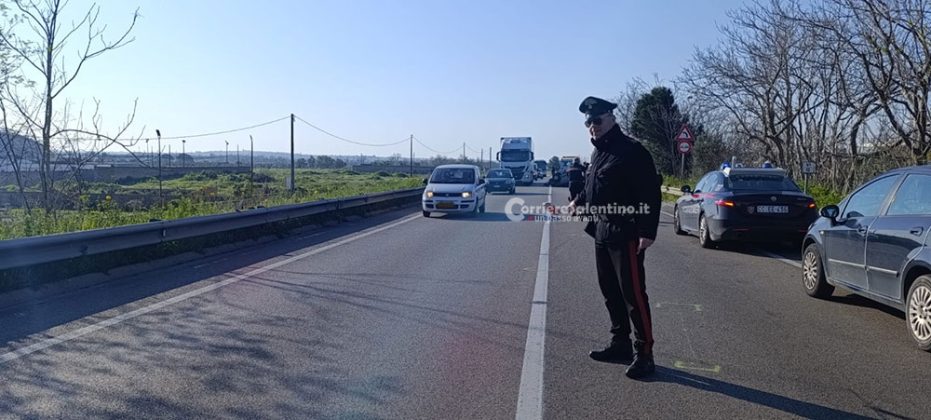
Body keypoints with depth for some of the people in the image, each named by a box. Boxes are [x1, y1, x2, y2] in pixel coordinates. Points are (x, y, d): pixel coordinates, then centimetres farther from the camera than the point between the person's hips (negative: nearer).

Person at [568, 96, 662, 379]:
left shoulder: (631, 151, -14)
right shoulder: (598, 151, 14)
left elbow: (651, 193, -18)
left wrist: (648, 232, -23)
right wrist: (579, 201, 10)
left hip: (626, 235, -9)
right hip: (602, 233, 9)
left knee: (633, 294, -6)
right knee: (610, 291, 16)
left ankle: (644, 354, 3)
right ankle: (620, 344, 29)